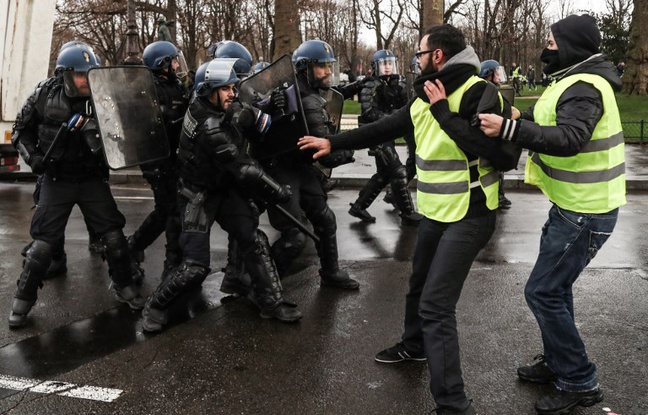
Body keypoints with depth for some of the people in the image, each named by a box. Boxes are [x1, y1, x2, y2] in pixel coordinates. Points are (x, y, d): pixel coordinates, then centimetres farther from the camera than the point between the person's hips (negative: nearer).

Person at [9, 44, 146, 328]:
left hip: (92, 179, 1)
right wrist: (32, 157, -10)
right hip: (57, 180, -1)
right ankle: (23, 299, 14)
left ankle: (123, 287, 23)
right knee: (43, 241, -3)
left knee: (114, 235, 1)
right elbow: (21, 131, 5)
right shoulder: (44, 97, -8)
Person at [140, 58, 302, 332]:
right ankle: (156, 304, 16)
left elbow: (245, 115, 9)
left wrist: (258, 115, -14)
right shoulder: (210, 128, -30)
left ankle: (271, 302, 6)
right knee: (195, 267, -8)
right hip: (199, 196, -8)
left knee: (254, 241, -2)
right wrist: (279, 192, -18)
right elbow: (244, 170, -27)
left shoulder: (205, 102, -7)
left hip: (226, 189, 8)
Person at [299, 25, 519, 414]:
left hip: (469, 216, -9)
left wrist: (444, 113, -27)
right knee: (420, 285, 26)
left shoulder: (478, 93, -19)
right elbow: (385, 128, 17)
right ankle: (415, 345, 51)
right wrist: (334, 142, 20)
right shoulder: (426, 96, 7)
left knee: (435, 305, -14)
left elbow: (503, 157, -29)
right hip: (437, 211, 9)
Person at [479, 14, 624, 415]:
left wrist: (508, 128, -44)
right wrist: (505, 119, -1)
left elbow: (568, 139, -38)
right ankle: (557, 363, 35)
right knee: (556, 287, 19)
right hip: (575, 205, 11)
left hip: (584, 214, -11)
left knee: (543, 291, -7)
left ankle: (580, 382, 6)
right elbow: (543, 120, 13)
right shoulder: (577, 81, 11)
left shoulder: (585, 88, -22)